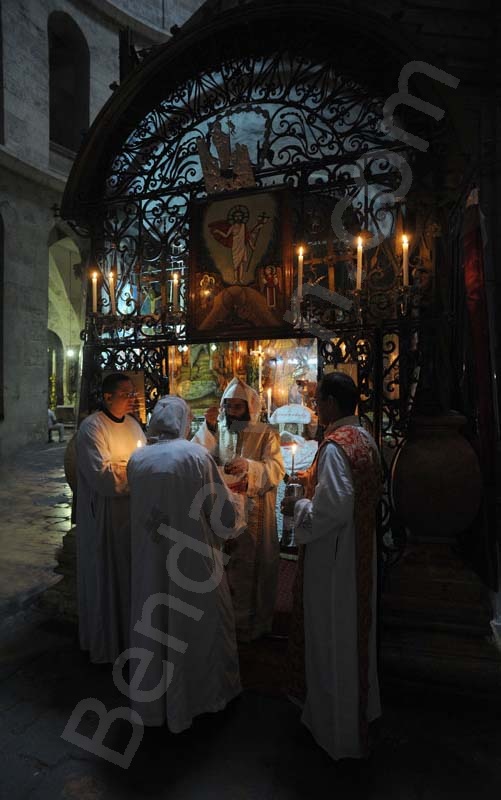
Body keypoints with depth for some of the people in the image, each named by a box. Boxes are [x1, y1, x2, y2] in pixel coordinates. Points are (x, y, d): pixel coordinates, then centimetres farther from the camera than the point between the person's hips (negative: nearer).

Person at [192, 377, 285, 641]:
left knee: (254, 565, 7)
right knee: (225, 565, 8)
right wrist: (208, 427, -19)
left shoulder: (266, 434, -2)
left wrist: (249, 465, -27)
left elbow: (277, 470, -11)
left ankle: (255, 623, 26)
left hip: (255, 513, -2)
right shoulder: (216, 431, 5)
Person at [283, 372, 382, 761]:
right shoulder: (366, 438, 3)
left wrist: (298, 506, -11)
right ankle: (361, 707, 46)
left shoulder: (335, 445, -24)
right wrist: (314, 480, 12)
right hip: (362, 550, 9)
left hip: (334, 556, -9)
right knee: (357, 628, 25)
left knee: (334, 638, 10)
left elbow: (334, 509, -29)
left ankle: (340, 729, 30)